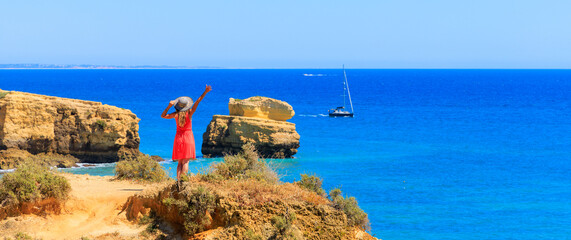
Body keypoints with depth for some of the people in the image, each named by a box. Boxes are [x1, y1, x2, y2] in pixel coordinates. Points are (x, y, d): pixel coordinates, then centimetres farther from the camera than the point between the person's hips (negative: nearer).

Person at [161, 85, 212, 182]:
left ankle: (178, 180, -5)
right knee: (185, 162, -6)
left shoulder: (176, 115, -3)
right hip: (188, 137, -3)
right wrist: (205, 92, -16)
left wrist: (169, 106, 2)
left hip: (178, 138, 3)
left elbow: (163, 116, 8)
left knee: (180, 162, 7)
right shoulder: (189, 113, -9)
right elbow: (197, 101, -13)